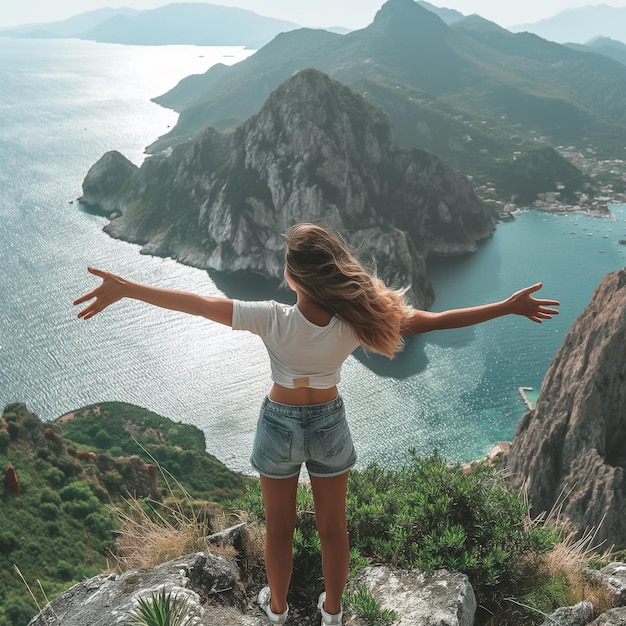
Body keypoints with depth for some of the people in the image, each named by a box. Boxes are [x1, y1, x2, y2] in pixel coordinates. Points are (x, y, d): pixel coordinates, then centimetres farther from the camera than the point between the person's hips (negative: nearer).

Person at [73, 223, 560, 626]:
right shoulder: (356, 322, -23)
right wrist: (508, 307, -12)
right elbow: (432, 321, -19)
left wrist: (125, 289, -25)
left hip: (280, 425, -1)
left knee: (279, 527, 21)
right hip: (330, 425, 2)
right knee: (333, 526, 22)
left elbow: (197, 304, -29)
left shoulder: (274, 320, -29)